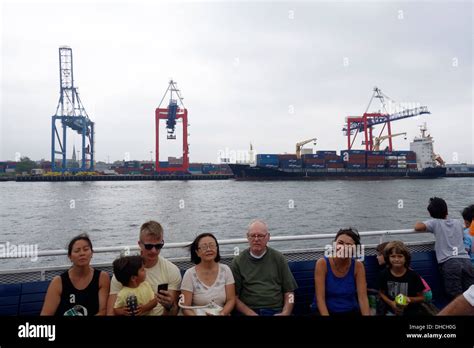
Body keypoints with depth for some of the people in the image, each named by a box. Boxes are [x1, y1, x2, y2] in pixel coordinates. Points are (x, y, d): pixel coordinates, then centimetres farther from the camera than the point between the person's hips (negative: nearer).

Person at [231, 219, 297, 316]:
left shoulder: (279, 258, 10)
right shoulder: (238, 261, 5)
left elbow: (289, 291, 11)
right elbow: (234, 296, 2)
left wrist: (285, 313, -4)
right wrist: (250, 313, -11)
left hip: (276, 311, 2)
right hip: (247, 312, -2)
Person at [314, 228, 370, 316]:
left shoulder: (358, 266, -6)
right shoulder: (322, 263, -14)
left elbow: (363, 298, -10)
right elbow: (320, 298, -17)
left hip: (352, 311, 3)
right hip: (327, 311, -3)